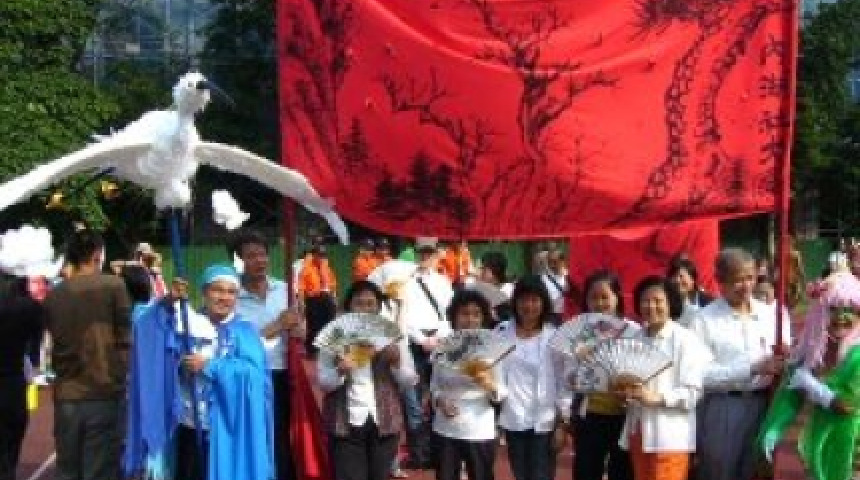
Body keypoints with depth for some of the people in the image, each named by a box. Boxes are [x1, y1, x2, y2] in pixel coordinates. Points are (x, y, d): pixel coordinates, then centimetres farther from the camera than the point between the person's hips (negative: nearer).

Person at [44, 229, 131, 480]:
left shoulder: (54, 294, 6)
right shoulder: (113, 286, -6)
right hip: (103, 394, -4)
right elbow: (124, 339, -4)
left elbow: (57, 342, 14)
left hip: (66, 396, 4)